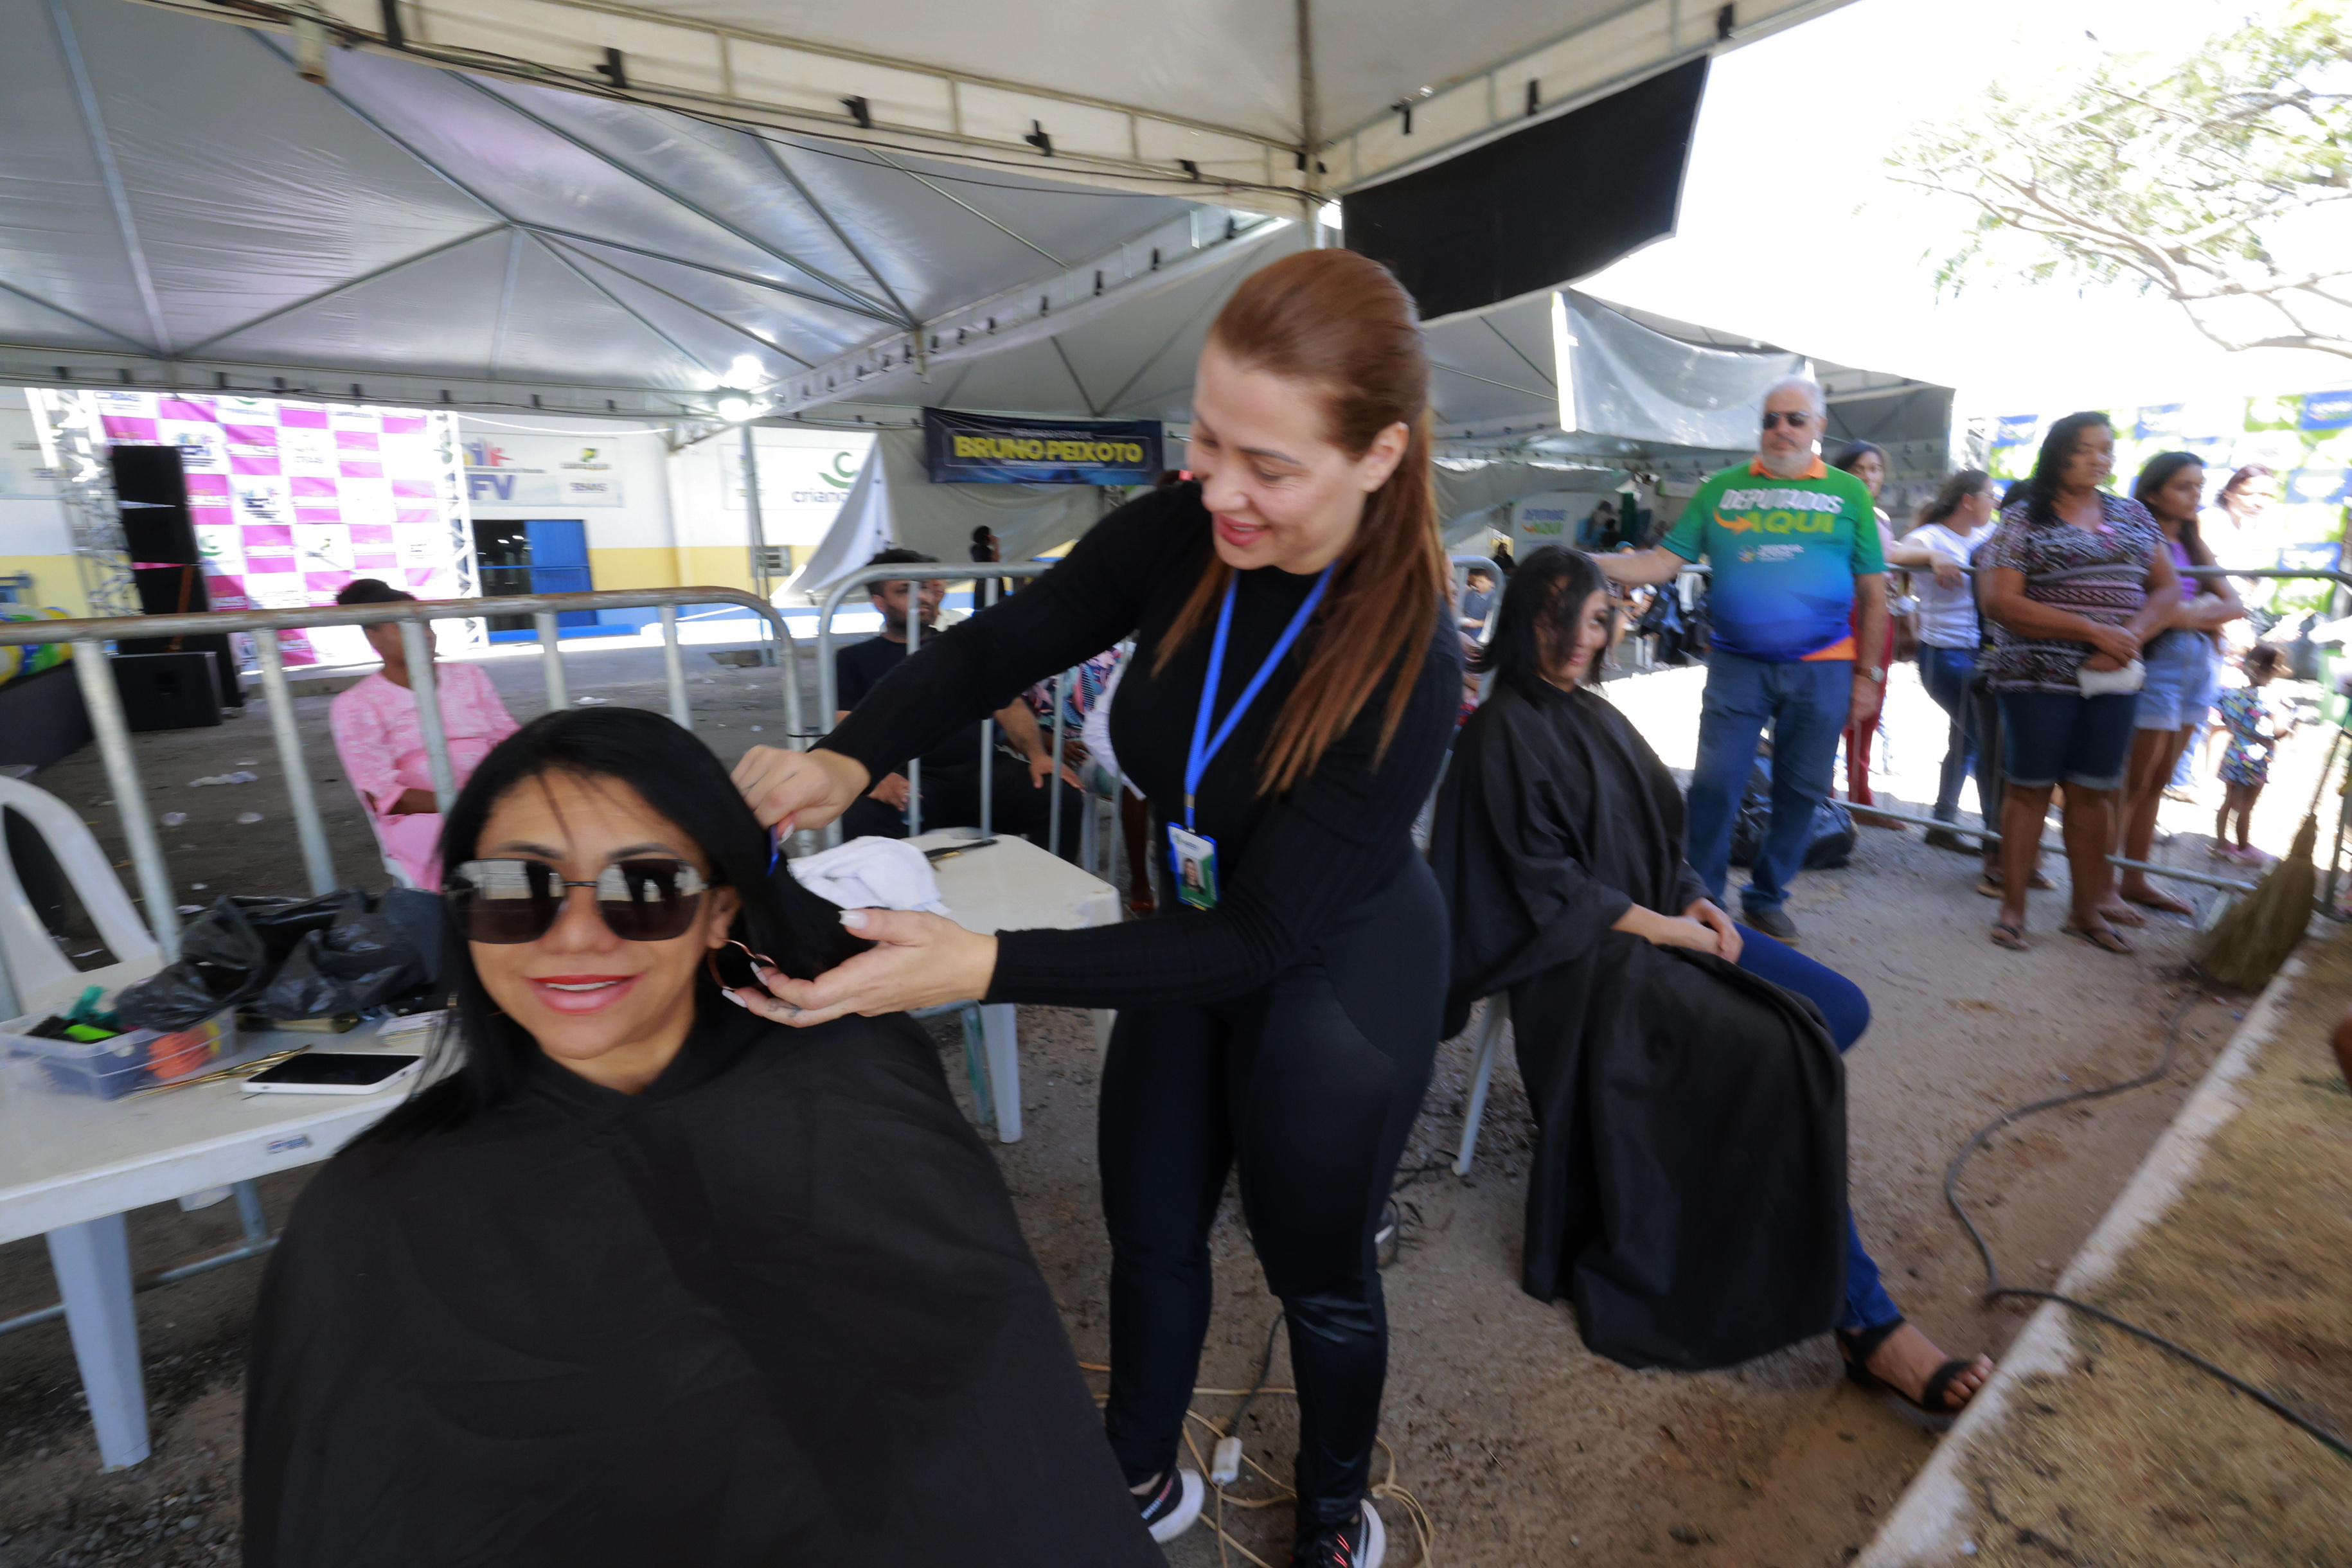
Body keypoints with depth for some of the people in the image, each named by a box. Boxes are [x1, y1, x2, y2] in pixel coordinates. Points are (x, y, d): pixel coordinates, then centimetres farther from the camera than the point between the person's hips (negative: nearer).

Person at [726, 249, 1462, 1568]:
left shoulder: (1408, 657, -31)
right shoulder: (1173, 539, -17)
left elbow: (1264, 936, -31)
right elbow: (993, 651, -6)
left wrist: (984, 965, -39)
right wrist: (849, 758, -25)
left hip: (1339, 980, -5)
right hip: (1196, 939, 5)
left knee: (1319, 1274, 17)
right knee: (1151, 1235, 20)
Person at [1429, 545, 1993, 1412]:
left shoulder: (1592, 712, 15)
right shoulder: (1505, 731, -12)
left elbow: (1656, 832, 18)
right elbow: (1546, 882, -16)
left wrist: (1700, 904, 0)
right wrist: (1664, 927, -15)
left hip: (1662, 918, 9)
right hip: (1584, 952, -9)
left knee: (1841, 1008, -3)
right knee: (1791, 1055, -21)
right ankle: (1866, 1324, -10)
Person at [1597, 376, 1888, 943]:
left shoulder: (1848, 493, 7)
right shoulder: (1722, 488, 7)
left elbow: (1873, 591, 7)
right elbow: (1664, 561, -1)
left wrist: (1868, 673, 2)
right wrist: (1593, 565, -18)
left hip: (1821, 671, 1)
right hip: (1736, 664, -1)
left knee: (1801, 790, 8)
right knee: (1714, 784, -5)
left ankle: (1767, 897, 24)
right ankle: (1702, 902, 10)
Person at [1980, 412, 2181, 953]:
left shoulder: (2133, 516, 12)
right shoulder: (2023, 519, -3)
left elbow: (2168, 589, 10)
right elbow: (2001, 603, -13)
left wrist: (2132, 636, -10)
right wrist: (2094, 631, -17)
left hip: (2112, 680, 4)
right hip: (2038, 678, -4)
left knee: (2094, 791, 8)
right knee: (2029, 788, 1)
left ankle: (2087, 910, 20)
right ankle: (2012, 908, 9)